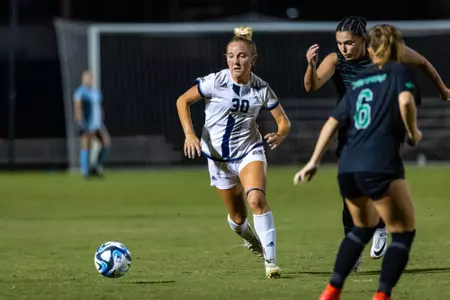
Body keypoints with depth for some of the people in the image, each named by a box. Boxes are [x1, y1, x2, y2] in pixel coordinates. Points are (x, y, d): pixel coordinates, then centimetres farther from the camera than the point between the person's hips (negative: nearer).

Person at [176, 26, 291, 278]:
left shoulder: (261, 89, -10)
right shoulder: (215, 82, -15)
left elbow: (284, 121, -3)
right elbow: (183, 101, -4)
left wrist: (279, 136, -26)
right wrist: (189, 134, -16)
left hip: (249, 151, -1)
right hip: (218, 156, 1)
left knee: (257, 199, -28)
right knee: (237, 216, 8)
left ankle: (271, 260, -23)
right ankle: (251, 239, 45)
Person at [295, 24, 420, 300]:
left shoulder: (358, 82, 22)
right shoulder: (400, 72, 6)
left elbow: (333, 122, 19)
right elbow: (405, 101, -15)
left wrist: (314, 162, 22)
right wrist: (414, 133, 0)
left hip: (348, 167, 7)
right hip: (380, 166, -7)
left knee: (364, 227, 27)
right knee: (404, 233, 4)